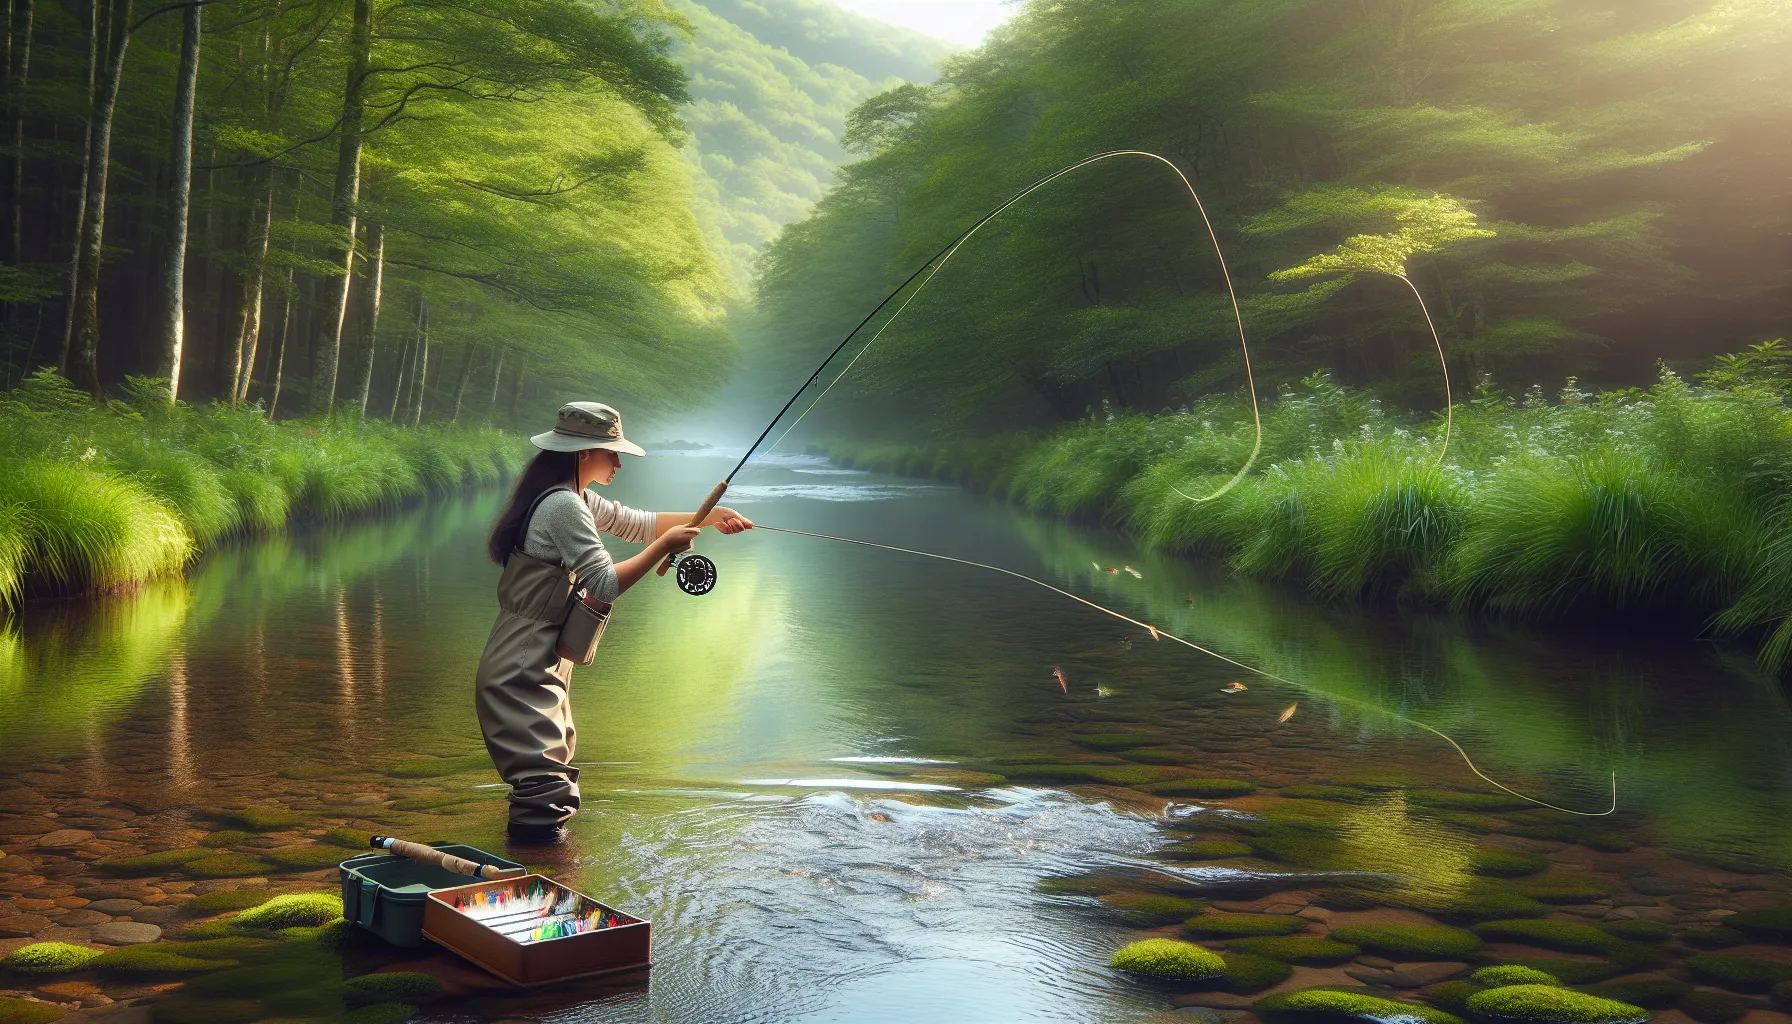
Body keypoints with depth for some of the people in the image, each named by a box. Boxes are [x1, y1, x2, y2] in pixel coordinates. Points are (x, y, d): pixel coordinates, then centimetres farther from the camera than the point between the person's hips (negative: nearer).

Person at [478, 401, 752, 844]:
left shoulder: (573, 498, 13)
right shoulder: (563, 507, -19)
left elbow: (635, 523, 21)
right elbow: (605, 585, -23)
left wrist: (708, 518, 13)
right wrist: (665, 545, -15)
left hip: (539, 667, 11)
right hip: (523, 673, -11)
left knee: (555, 785, 19)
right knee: (546, 791, -11)